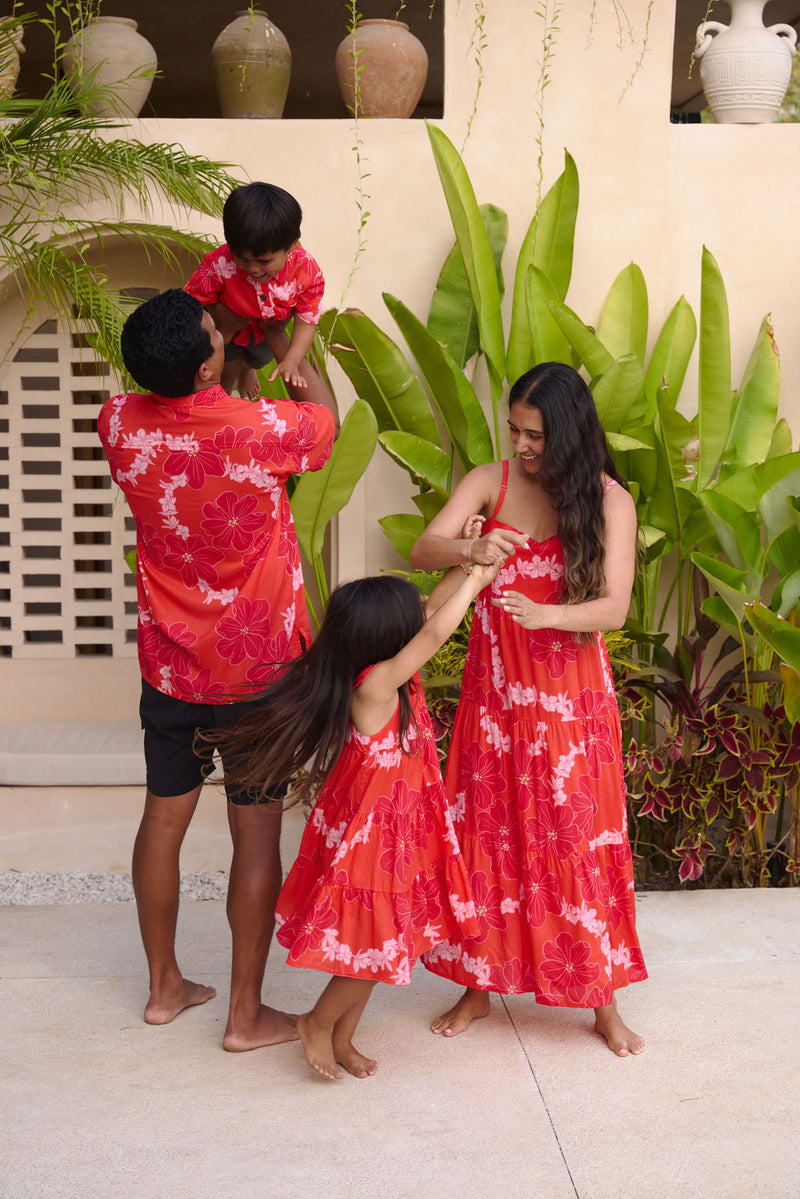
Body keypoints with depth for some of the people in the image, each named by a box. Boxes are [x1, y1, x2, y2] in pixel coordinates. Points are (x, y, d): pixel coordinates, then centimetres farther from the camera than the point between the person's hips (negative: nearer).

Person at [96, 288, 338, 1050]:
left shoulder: (120, 425, -11)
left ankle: (164, 986, 31)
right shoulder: (267, 429, -22)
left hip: (169, 665, 4)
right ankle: (246, 1014, 14)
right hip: (258, 671, -4)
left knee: (164, 817, 17)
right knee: (256, 834, 6)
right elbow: (328, 423, 3)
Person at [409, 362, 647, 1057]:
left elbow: (614, 608, -14)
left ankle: (603, 1002, 18)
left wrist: (548, 614, -34)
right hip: (495, 692, 2)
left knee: (578, 843, 3)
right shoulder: (490, 482, -1)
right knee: (486, 836, 8)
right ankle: (477, 987, 25)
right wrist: (471, 548, -34)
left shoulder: (610, 501, -6)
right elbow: (422, 550, -12)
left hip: (571, 699, -2)